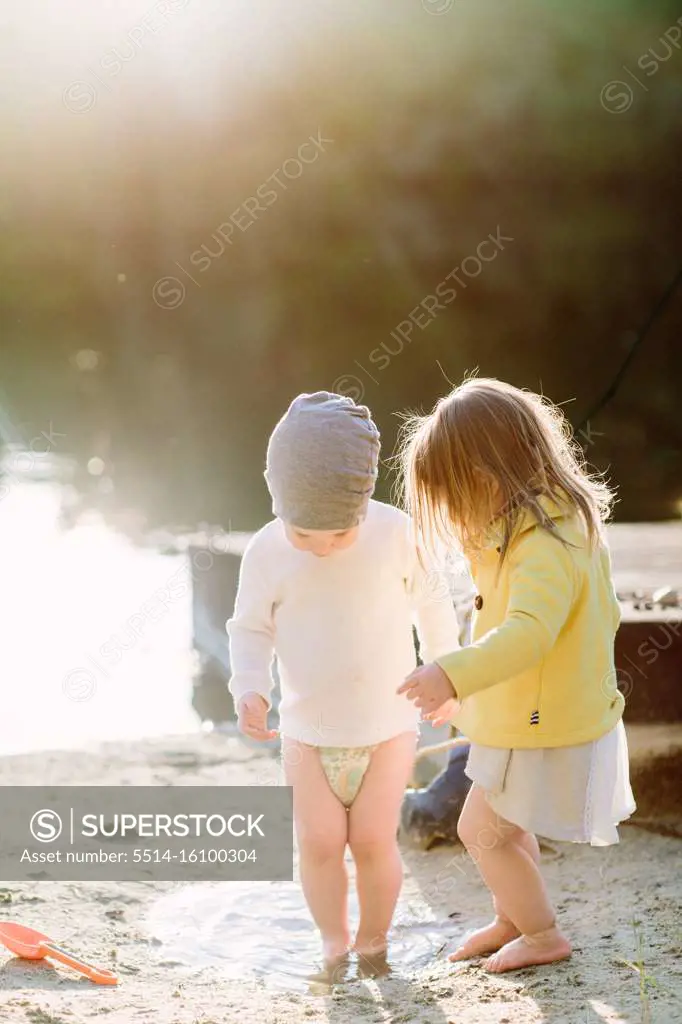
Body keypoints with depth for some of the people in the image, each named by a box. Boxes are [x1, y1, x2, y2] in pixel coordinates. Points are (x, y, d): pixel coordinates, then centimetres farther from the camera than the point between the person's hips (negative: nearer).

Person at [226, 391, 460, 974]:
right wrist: (250, 688, -17)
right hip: (308, 729, 1)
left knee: (373, 839, -2)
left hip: (388, 724, -1)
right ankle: (334, 942, 19)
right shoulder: (267, 552, -13)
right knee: (319, 840, -3)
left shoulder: (396, 534, -14)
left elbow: (431, 602, 3)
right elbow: (250, 628, 1)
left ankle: (373, 941, 21)